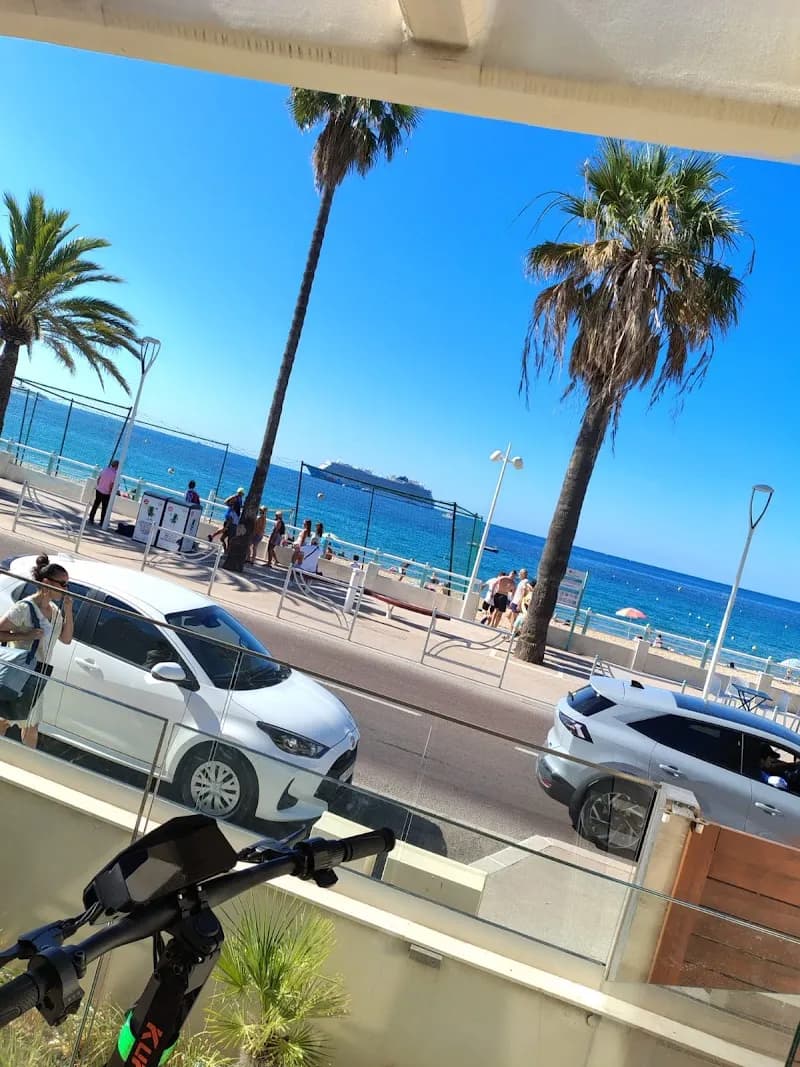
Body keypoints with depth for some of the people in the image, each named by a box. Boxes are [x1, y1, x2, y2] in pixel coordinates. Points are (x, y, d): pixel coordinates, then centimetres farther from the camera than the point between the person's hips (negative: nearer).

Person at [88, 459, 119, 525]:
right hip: (106, 493, -5)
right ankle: (102, 522, 17)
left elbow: (98, 479, 6)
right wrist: (111, 492, -6)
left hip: (98, 490, 5)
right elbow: (112, 485, -19)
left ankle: (91, 519, 25)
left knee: (95, 505, 17)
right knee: (104, 508, 9)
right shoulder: (114, 474, -19)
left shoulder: (104, 469, -2)